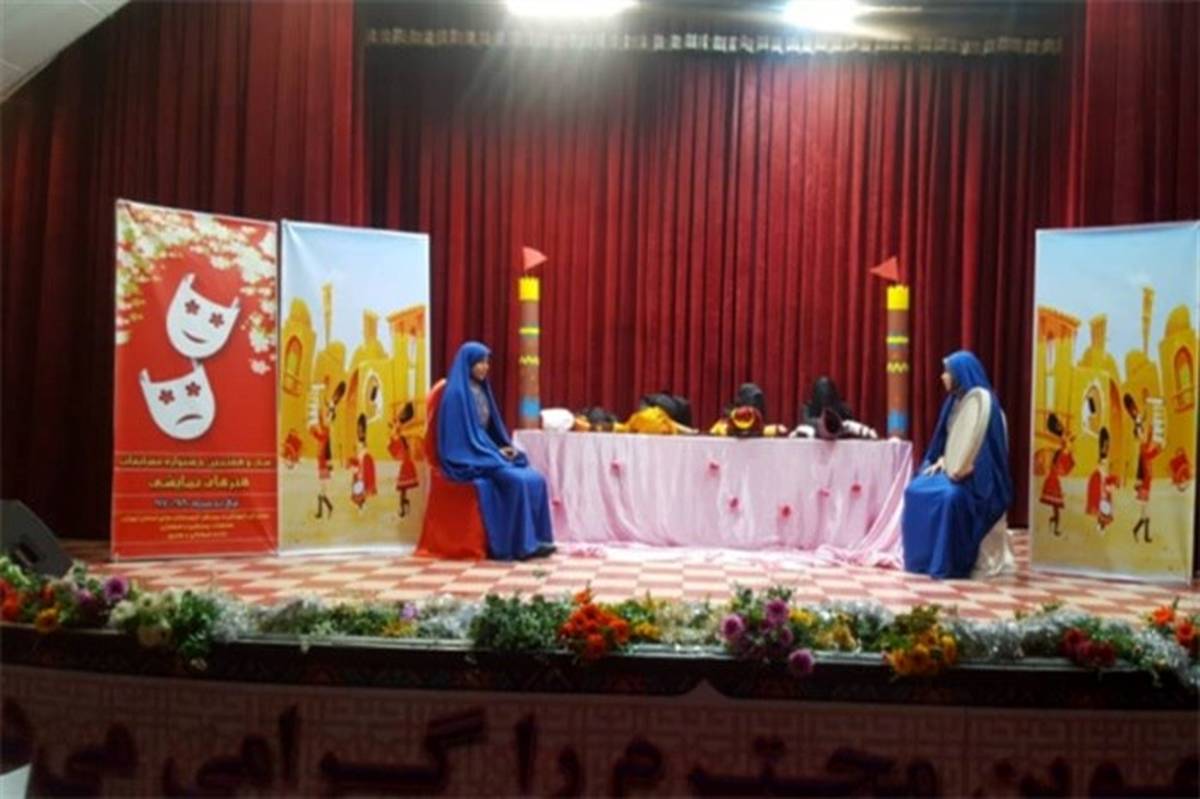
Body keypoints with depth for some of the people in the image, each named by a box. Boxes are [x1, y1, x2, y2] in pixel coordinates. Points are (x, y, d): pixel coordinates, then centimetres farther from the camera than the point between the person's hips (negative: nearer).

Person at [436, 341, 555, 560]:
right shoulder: (457, 393, -13)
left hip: (486, 454, 8)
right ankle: (520, 543, -20)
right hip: (468, 460, -8)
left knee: (535, 479, -12)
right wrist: (497, 452, -15)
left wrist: (506, 447, 0)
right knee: (517, 480, -28)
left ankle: (535, 538, -9)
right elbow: (465, 436, -17)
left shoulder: (481, 390, 14)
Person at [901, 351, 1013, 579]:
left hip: (977, 473, -8)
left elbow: (987, 446, -18)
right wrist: (942, 460, -1)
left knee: (951, 495, -35)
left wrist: (964, 469, -24)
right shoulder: (953, 401, 12)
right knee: (915, 490, -13)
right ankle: (922, 559, -5)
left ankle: (949, 564, -26)